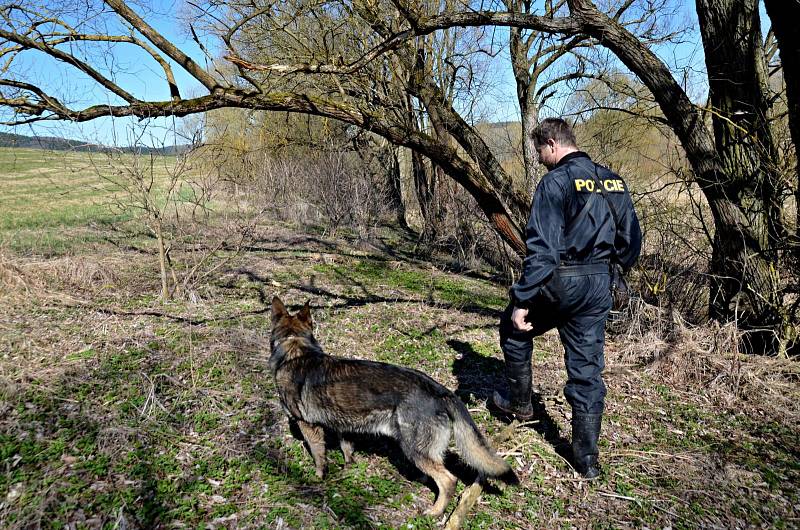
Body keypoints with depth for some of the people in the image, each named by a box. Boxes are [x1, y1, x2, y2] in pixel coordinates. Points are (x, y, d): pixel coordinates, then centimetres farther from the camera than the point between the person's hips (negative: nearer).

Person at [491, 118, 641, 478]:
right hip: (598, 286, 6)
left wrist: (522, 301, -18)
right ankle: (587, 458, 18)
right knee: (588, 370, 11)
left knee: (514, 328, 22)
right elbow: (631, 240, 13)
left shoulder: (555, 182, -14)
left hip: (559, 282, -6)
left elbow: (542, 248, -21)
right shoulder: (614, 181, 8)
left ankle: (519, 401, 34)